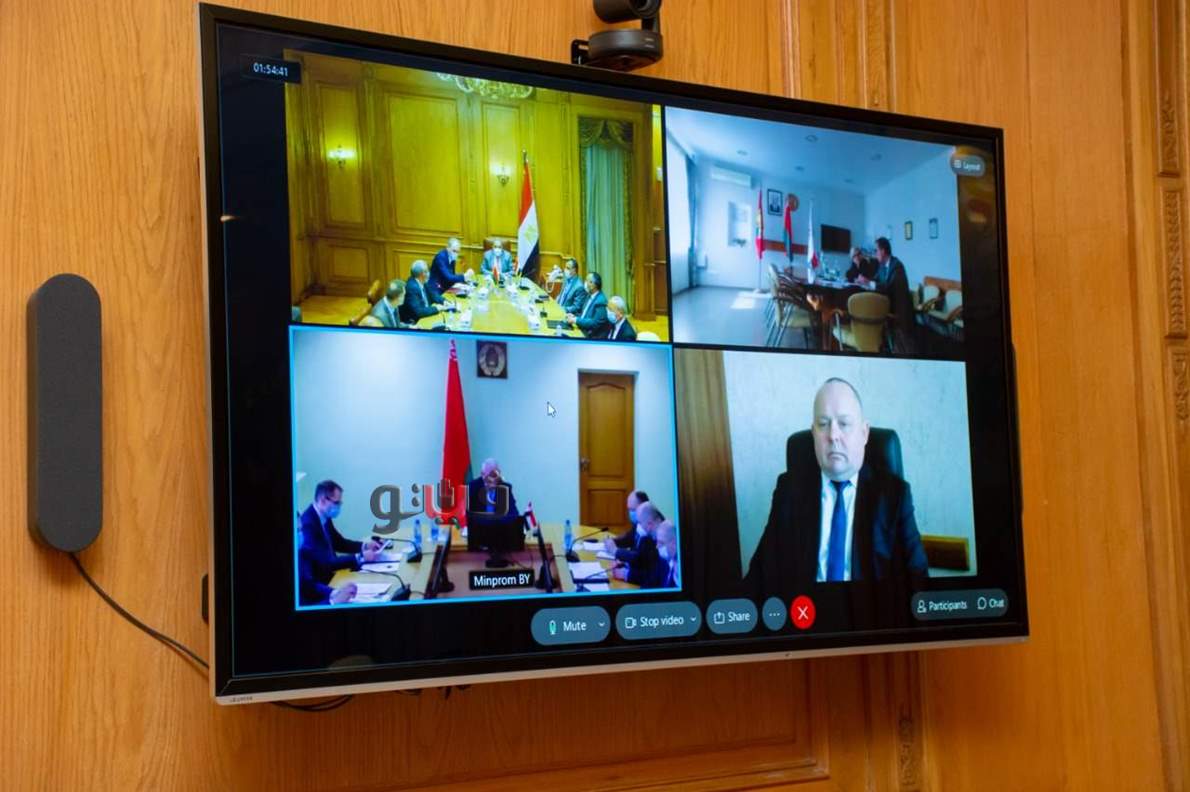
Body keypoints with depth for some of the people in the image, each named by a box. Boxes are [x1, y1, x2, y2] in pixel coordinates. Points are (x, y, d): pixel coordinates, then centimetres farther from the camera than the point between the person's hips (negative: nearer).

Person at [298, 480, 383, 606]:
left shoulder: (324, 518, 1)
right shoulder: (307, 524, -26)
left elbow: (338, 542, 18)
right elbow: (325, 563, -28)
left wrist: (364, 545, 3)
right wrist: (360, 557, -24)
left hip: (327, 576, 8)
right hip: (312, 587, -8)